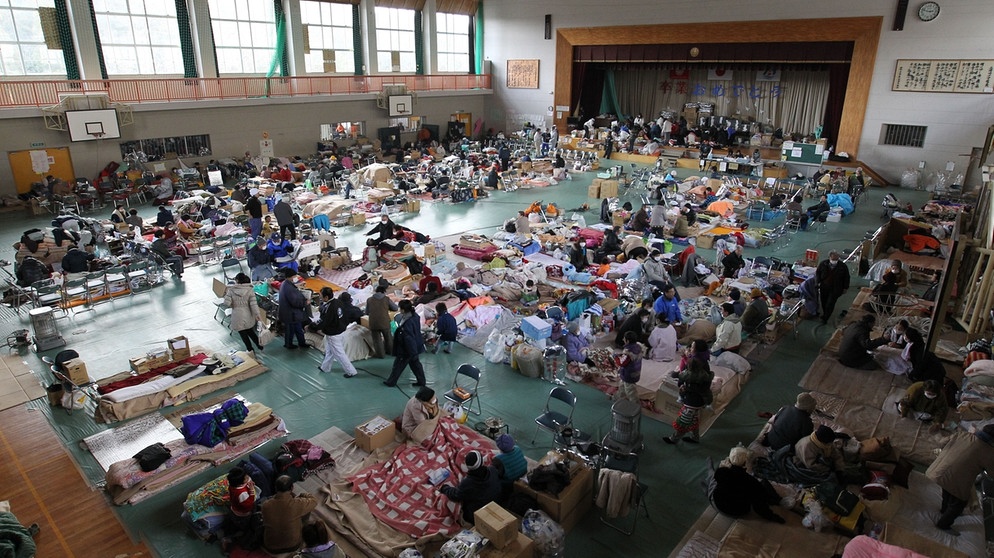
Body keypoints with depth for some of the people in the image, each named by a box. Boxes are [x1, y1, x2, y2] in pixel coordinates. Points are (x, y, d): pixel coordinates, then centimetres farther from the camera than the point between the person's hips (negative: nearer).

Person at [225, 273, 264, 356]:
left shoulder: (231, 290, -11)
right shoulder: (250, 290, -9)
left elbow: (227, 302, -14)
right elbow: (253, 304, -14)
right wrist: (257, 314, -12)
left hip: (237, 316, -2)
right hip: (248, 316, 2)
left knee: (243, 334, 13)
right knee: (251, 332, 22)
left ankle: (251, 350, 20)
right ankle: (260, 346, 27)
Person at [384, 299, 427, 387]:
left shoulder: (407, 324, -34)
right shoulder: (415, 316, -7)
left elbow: (409, 339, -29)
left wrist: (412, 353, -23)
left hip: (406, 350, -8)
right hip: (415, 347, 8)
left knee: (398, 365, 13)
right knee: (415, 364, 21)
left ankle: (391, 382, 33)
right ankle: (421, 381, 31)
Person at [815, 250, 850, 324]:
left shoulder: (843, 266, -13)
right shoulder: (823, 264, -8)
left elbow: (846, 278, -1)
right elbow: (817, 273, 8)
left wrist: (845, 288, 2)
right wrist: (818, 282, -3)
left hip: (835, 289, -3)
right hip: (824, 287, 3)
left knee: (830, 304, -6)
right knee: (824, 302, 18)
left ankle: (825, 318, 6)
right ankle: (824, 313, 42)